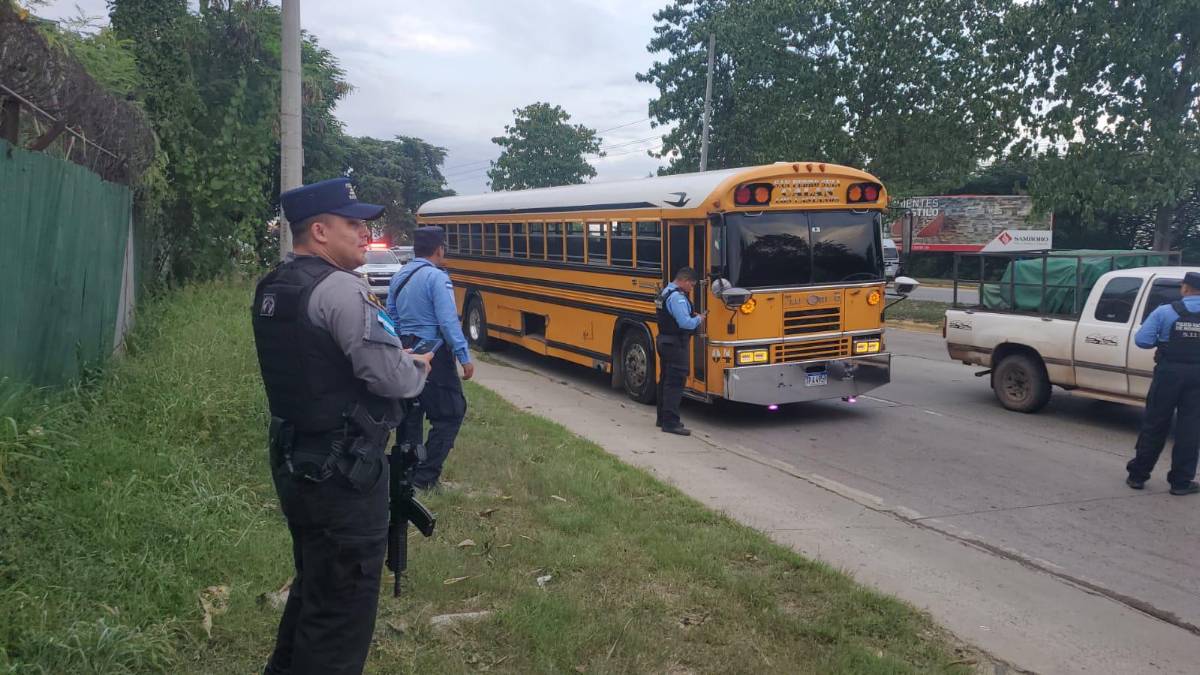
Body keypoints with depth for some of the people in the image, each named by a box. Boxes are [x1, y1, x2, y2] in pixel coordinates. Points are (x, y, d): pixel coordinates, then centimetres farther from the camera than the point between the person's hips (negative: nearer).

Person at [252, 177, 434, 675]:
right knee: (342, 606, 3)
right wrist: (418, 370, -2)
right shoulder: (340, 289, -20)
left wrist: (394, 359, 8)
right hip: (343, 471, -9)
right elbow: (391, 376, -24)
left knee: (312, 587, 25)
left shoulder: (271, 289, 9)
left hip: (293, 462, 10)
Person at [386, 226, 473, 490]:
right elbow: (448, 321, -20)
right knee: (450, 414, -2)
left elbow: (391, 318, 14)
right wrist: (464, 356, -18)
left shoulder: (398, 277, 10)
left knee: (410, 413, 16)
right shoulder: (436, 277, -14)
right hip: (433, 353, -8)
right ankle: (425, 477, -6)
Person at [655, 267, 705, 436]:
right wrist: (698, 319, -8)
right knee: (675, 383, -9)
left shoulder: (665, 292, 13)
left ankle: (662, 418, 24)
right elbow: (685, 322, -27)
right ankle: (670, 422, -9)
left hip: (664, 341, 11)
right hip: (675, 344, -11)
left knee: (666, 380, 16)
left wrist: (692, 316, 8)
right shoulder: (677, 297, -19)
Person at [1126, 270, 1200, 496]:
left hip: (1169, 372, -1)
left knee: (1154, 424, 9)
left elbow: (1142, 340, -11)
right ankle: (1181, 481, 12)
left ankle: (1138, 474, 16)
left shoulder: (1165, 312, -7)